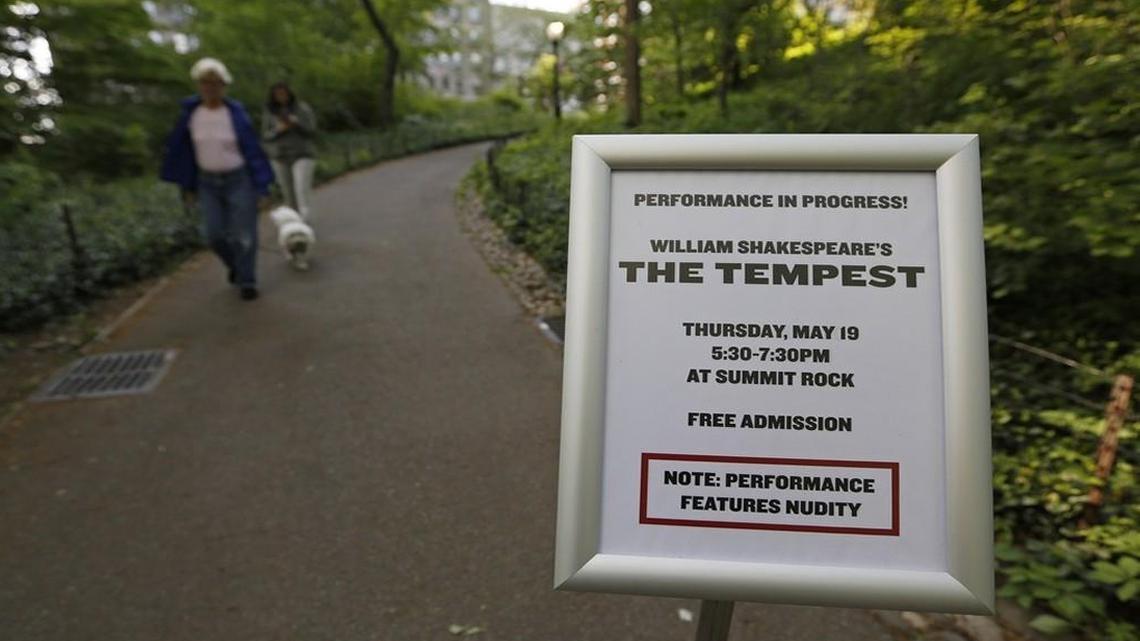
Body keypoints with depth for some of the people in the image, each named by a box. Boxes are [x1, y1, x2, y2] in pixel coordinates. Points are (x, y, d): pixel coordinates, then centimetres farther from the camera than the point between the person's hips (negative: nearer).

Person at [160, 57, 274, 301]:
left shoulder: (236, 114, -12)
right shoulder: (190, 113, -4)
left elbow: (253, 150, -10)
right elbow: (183, 150, 4)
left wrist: (262, 186, -11)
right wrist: (188, 186, 5)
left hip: (240, 180, -3)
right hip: (209, 183, 3)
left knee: (243, 234, -2)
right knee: (215, 236, 5)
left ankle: (247, 282, 13)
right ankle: (236, 265, 34)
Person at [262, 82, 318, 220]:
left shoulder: (302, 109, -3)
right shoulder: (269, 113, 3)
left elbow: (312, 131, -6)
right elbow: (266, 136, 1)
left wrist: (295, 123, -21)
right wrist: (279, 130, -18)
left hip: (302, 155, -3)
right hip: (280, 157, 3)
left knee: (302, 190, -16)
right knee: (288, 192, 7)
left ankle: (304, 220, -21)